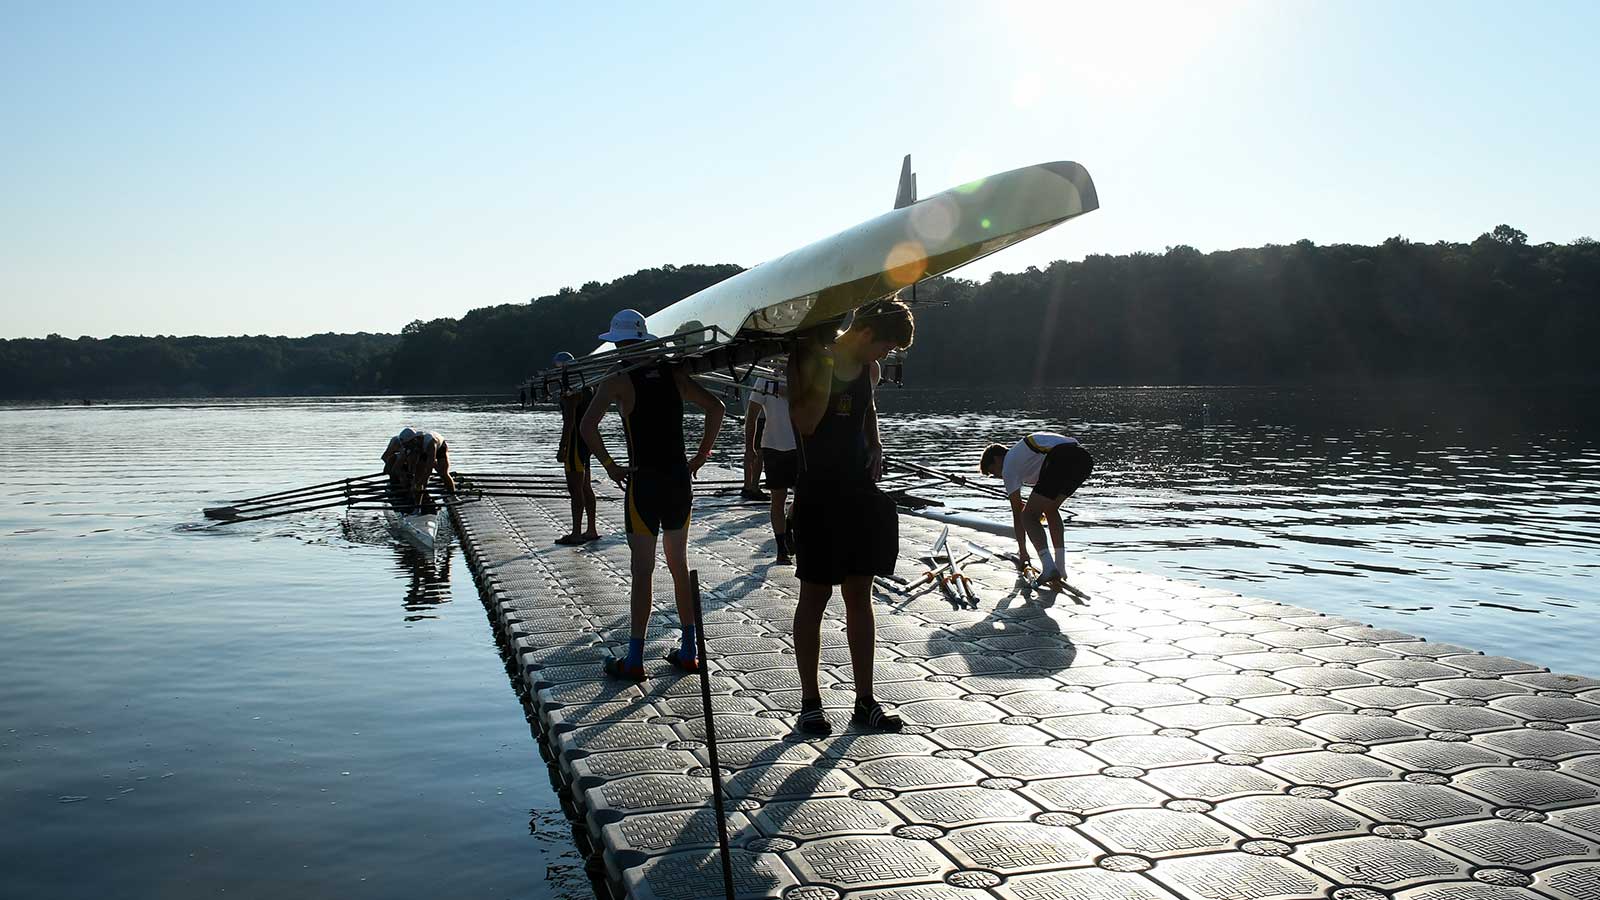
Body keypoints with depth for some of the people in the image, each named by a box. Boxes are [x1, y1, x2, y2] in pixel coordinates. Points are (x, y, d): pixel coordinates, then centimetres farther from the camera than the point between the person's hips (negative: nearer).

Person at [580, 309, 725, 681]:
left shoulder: (618, 381, -6)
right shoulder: (673, 374, 7)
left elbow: (587, 425, -19)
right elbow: (715, 407, 4)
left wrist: (609, 465, -7)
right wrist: (700, 458, 8)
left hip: (643, 483, -5)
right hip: (679, 479, 5)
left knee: (642, 571, -1)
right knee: (679, 567, 14)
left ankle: (634, 660, 2)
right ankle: (689, 652, 20)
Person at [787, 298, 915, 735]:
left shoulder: (866, 367, 10)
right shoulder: (811, 357, -10)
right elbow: (805, 423, -20)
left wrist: (875, 445, 11)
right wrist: (825, 368, -24)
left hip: (860, 489, 7)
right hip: (819, 490, -6)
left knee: (859, 595, 9)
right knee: (815, 596, 2)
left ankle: (865, 701, 16)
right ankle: (810, 701, 13)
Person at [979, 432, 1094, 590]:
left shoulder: (1008, 465, 14)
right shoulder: (1021, 452, 37)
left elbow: (1017, 512, 16)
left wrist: (1022, 552, 21)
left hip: (1062, 460, -9)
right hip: (1085, 459, 9)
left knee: (1029, 516, 2)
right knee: (1051, 510, 26)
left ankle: (1049, 569, -12)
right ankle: (1060, 569, 22)